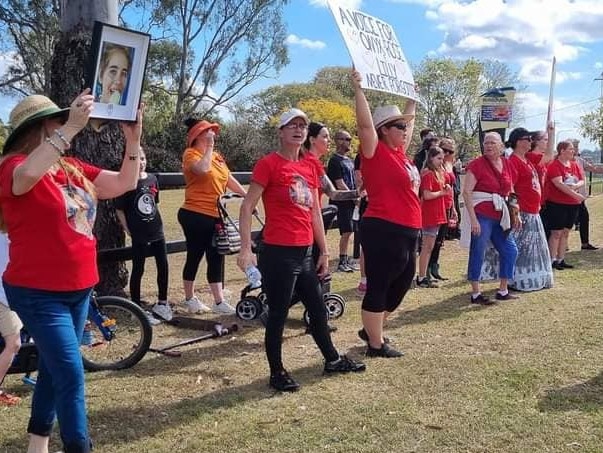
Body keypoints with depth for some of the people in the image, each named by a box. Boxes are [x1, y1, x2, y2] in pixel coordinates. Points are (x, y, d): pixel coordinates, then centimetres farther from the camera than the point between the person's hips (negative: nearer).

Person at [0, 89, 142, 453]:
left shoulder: (73, 168, 7)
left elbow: (125, 183, 7)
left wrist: (133, 140, -7)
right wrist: (71, 128, -41)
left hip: (79, 288, 7)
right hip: (38, 293, -7)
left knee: (55, 369, 19)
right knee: (72, 375, -9)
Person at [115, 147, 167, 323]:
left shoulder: (152, 179, 6)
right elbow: (119, 209, -7)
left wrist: (156, 222, 14)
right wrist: (128, 229, -7)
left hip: (157, 231, 5)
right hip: (139, 235, -5)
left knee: (163, 267, 7)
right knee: (138, 271, 3)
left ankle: (162, 303, 23)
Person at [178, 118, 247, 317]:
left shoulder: (217, 156, 13)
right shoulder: (191, 153, -10)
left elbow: (229, 179, 18)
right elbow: (203, 169, -30)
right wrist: (209, 147, -17)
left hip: (215, 216, 7)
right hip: (196, 215, -7)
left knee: (216, 259, 6)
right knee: (195, 257, 5)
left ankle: (219, 302, 9)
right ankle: (189, 299, 21)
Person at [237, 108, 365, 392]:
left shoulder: (310, 167, 12)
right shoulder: (269, 163, -9)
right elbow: (247, 208, -11)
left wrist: (324, 251, 16)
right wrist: (245, 249, -18)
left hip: (306, 252, 7)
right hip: (278, 253, -7)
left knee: (318, 309, 19)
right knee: (278, 314, 4)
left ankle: (332, 360, 36)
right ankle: (277, 373, 18)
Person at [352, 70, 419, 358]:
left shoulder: (399, 152, 14)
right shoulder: (376, 153, -8)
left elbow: (409, 120, 30)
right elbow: (365, 123, -22)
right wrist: (358, 89, -22)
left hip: (407, 232, 10)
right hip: (383, 230, -10)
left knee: (401, 285, 18)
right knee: (378, 287, 1)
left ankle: (371, 330, 32)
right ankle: (376, 344, 12)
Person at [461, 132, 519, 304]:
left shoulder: (506, 164, 10)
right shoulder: (477, 164, -9)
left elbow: (510, 191, 19)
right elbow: (466, 192, -15)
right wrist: (473, 218, -22)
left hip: (500, 216, 7)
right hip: (481, 215, -7)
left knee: (510, 250, 11)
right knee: (478, 253, -1)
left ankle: (503, 291, 24)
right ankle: (475, 294, 8)